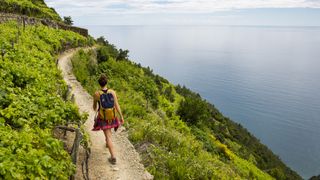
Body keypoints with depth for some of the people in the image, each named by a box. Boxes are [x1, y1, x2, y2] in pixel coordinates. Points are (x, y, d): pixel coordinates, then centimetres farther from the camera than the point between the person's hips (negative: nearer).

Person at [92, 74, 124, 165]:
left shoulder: (96, 94, -17)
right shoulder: (112, 92, -14)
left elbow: (94, 106, -1)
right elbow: (117, 105, -14)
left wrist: (95, 110, 24)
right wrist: (121, 116, -7)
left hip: (102, 116, -3)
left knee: (108, 136, 0)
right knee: (108, 129, 34)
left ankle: (113, 157, -4)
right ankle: (108, 143, 59)